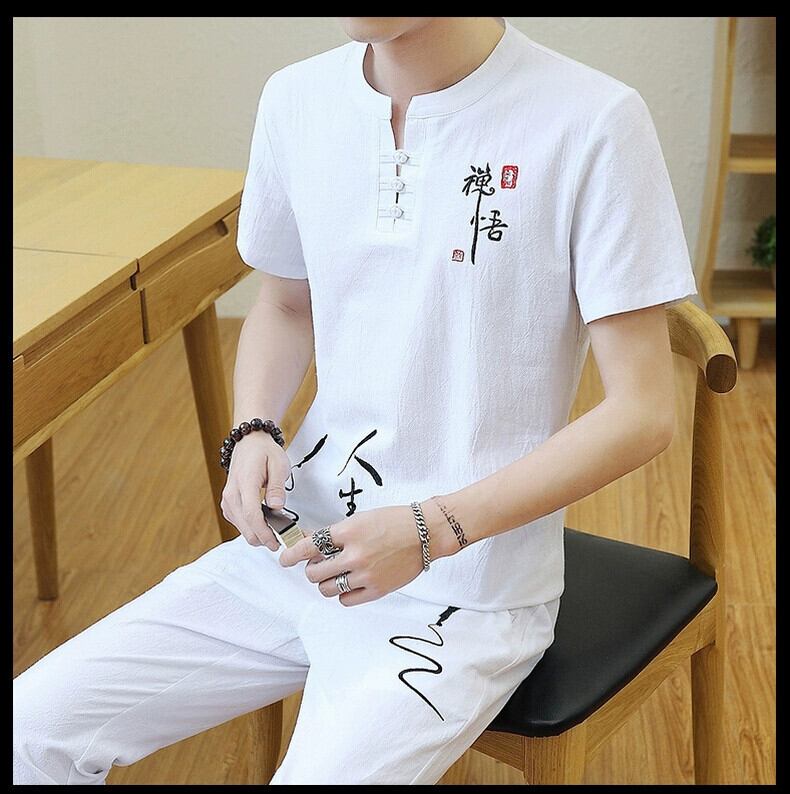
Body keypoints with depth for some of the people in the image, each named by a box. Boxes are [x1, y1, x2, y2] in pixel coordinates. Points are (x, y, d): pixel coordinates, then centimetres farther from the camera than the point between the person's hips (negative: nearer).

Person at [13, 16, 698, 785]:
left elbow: (643, 410, -13)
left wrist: (432, 532, -20)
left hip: (466, 594, -4)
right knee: (31, 730, -2)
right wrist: (253, 432, -4)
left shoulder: (592, 122, -16)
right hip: (301, 543, 5)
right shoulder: (296, 98, 0)